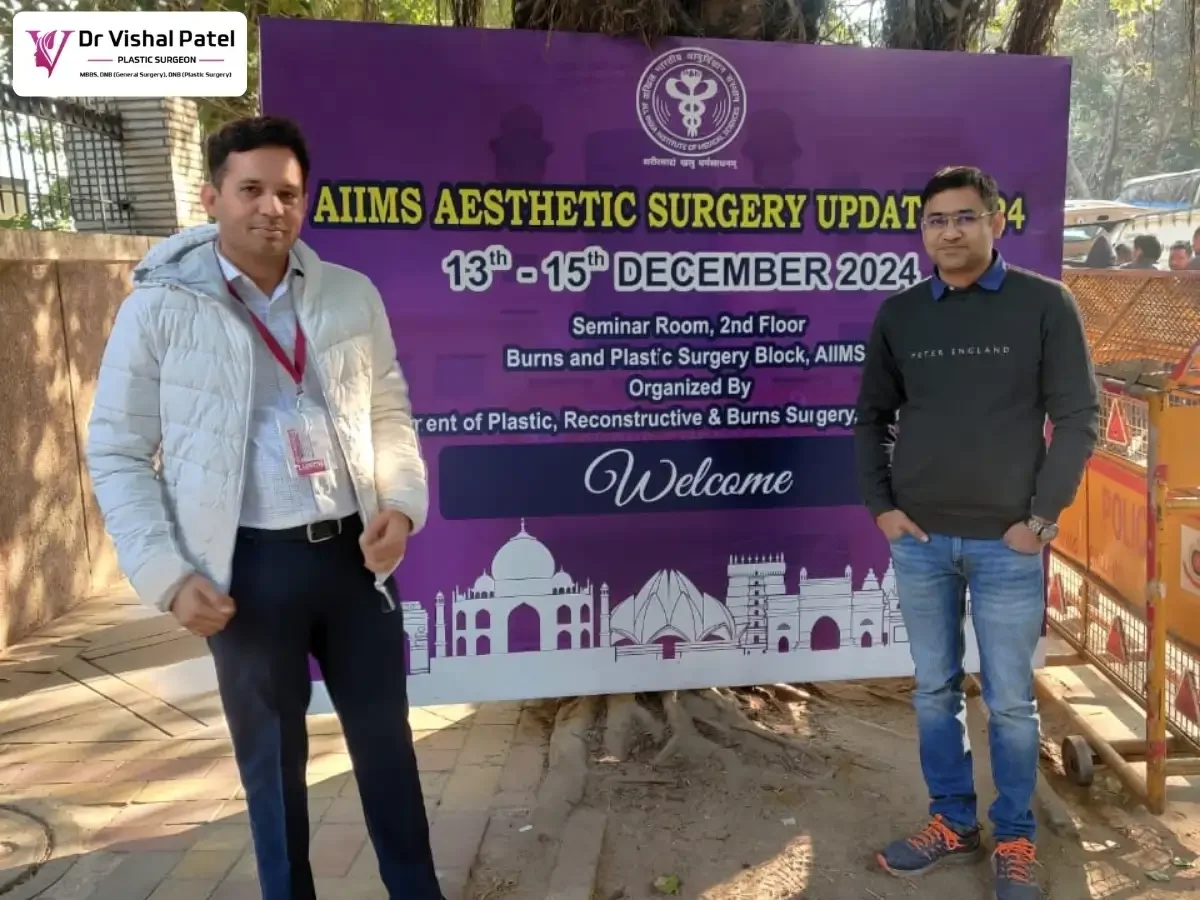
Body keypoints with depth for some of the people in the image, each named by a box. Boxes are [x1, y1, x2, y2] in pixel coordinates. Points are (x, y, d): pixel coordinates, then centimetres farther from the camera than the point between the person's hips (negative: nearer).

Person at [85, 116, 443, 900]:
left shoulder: (352, 296, 4)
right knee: (272, 753, 13)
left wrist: (401, 503, -5)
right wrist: (167, 574, -9)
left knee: (385, 733, 16)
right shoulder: (161, 308, -5)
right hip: (251, 564, -3)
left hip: (354, 551, 3)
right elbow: (116, 453, -2)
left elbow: (390, 410, 12)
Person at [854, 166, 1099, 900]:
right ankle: (952, 823, 29)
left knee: (1010, 699, 6)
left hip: (1007, 542, -2)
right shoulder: (899, 315, 5)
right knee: (936, 690, 12)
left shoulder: (1045, 304, -2)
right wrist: (880, 505, 1)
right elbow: (872, 417, 11)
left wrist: (1042, 516, -9)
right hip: (919, 540, 3)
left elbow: (1079, 417, -3)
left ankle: (1015, 840, 24)